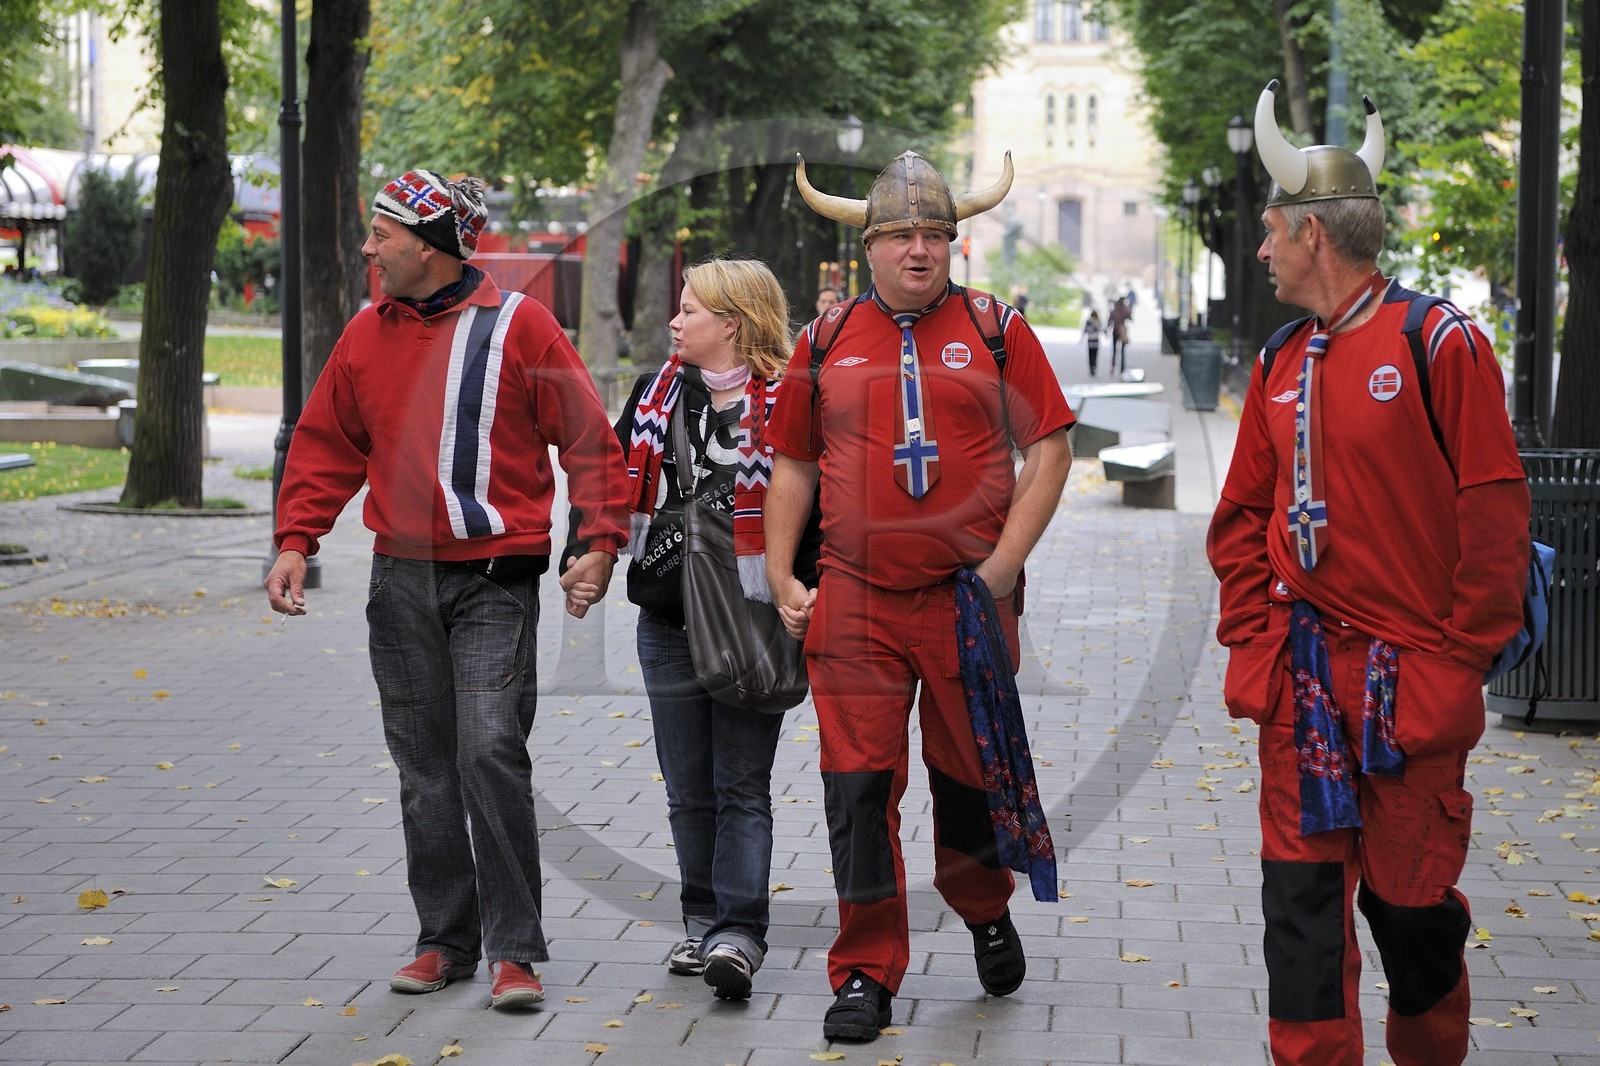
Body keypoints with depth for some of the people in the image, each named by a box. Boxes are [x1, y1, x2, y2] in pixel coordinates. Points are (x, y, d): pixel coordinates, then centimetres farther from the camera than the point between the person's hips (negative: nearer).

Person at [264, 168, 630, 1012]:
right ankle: (446, 939, 18)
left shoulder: (516, 324, -4)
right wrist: (295, 542, 5)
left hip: (496, 580, -5)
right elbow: (327, 445, 16)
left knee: (491, 752, -13)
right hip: (402, 579, 5)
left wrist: (600, 543, -10)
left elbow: (587, 436, -3)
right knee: (425, 768, 8)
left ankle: (514, 950, -6)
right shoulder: (367, 335, 9)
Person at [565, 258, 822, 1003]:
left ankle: (738, 935, -8)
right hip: (667, 622, 5)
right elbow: (614, 477, 15)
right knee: (688, 790, 11)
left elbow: (818, 509, -6)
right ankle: (702, 923, 21)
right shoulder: (657, 394, 11)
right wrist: (585, 552, 2)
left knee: (742, 788, -5)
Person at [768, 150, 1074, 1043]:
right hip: (854, 603, 1)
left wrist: (1003, 565, -8)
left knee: (970, 774, 11)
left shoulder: (996, 328, 2)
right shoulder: (827, 341, 7)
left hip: (969, 600, -1)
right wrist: (781, 577, 6)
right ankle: (866, 976, 5)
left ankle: (986, 911, 39)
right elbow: (793, 465, 15)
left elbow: (1050, 449, 1)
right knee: (859, 787, -3)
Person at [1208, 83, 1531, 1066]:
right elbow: (1244, 518, 16)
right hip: (1304, 676, 5)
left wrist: (1463, 662, -11)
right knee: (1302, 887, 2)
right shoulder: (1281, 369, 10)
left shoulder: (1439, 344, -9)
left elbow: (1494, 514, -10)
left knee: (1410, 892, 5)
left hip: (1409, 678, -5)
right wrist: (1247, 644, 6)